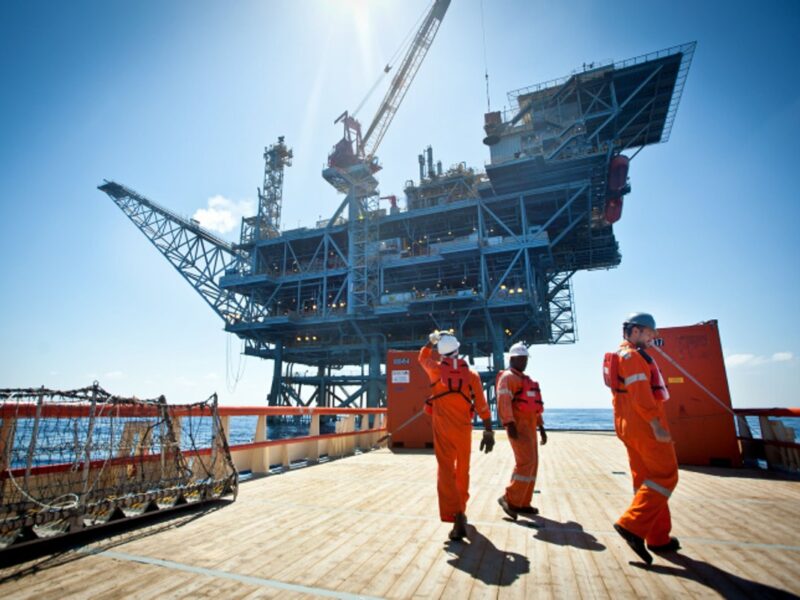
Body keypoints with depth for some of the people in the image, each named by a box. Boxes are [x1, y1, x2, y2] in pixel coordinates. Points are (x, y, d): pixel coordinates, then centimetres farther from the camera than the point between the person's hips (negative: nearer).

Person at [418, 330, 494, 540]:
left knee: (446, 472, -3)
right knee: (462, 470, 19)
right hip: (464, 429, 2)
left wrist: (431, 341, 29)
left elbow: (423, 357, 18)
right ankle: (461, 510, 37)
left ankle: (457, 518, -15)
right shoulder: (471, 374, -3)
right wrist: (488, 432, 0)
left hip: (443, 429, -2)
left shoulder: (437, 370, -5)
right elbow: (482, 406, -4)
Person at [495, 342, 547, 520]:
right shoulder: (507, 377, -7)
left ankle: (522, 503, 18)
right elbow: (503, 401, -20)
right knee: (526, 462, -16)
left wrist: (541, 428, 21)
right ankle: (510, 499, -8)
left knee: (531, 464, 10)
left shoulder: (527, 380, 23)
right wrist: (510, 424, -28)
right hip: (518, 426, -9)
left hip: (529, 426, 9)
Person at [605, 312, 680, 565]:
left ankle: (658, 538, 21)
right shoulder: (633, 355, -11)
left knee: (645, 479, 13)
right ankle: (632, 525, -9)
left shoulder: (620, 356, 20)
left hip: (629, 426, 10)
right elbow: (640, 393, -21)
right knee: (665, 476, -4)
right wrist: (657, 424, -22)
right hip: (645, 424, -10)